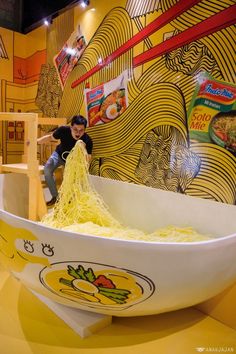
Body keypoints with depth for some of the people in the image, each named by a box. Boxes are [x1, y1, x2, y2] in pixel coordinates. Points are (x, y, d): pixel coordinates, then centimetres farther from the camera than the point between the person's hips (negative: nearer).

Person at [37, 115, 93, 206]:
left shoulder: (87, 140, -34)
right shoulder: (63, 130, -32)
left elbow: (88, 159, -32)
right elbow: (50, 137, -12)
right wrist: (36, 141, -25)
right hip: (59, 154, 1)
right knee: (47, 169, -21)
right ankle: (55, 196, -6)